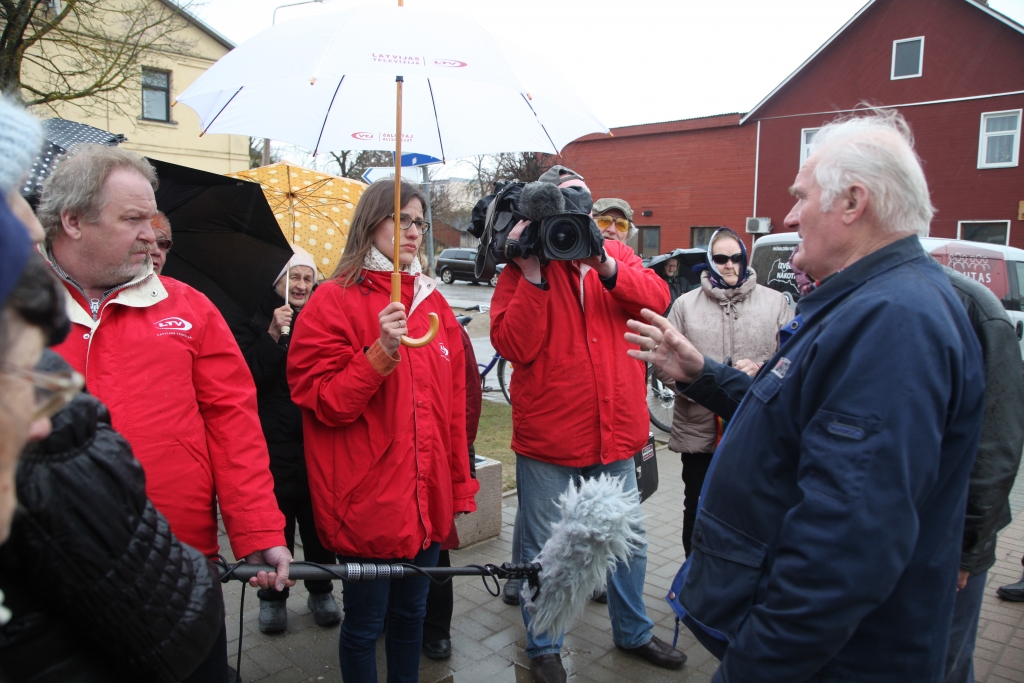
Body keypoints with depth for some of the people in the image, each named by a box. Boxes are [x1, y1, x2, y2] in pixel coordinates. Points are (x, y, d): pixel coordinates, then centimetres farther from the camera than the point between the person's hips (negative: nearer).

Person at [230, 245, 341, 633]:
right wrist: (273, 335, -19)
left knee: (320, 520, 11)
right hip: (274, 442, -2)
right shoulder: (254, 322, 1)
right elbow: (245, 377, -13)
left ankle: (321, 592, 28)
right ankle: (272, 597, 26)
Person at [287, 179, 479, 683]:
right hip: (366, 504, -5)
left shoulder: (433, 303, 8)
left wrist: (460, 488, 12)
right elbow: (323, 402, -13)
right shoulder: (334, 302, -7)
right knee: (365, 622, 11)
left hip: (426, 500, 5)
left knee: (410, 613, 21)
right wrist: (380, 353, -25)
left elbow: (454, 404, 10)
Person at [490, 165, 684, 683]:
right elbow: (513, 345, -18)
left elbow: (657, 300, -11)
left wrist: (606, 267, -24)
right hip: (548, 439, -4)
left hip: (615, 433, 4)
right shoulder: (522, 269, -6)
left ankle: (633, 631, 45)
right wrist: (533, 274, -23)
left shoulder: (615, 254, 6)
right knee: (543, 550, 13)